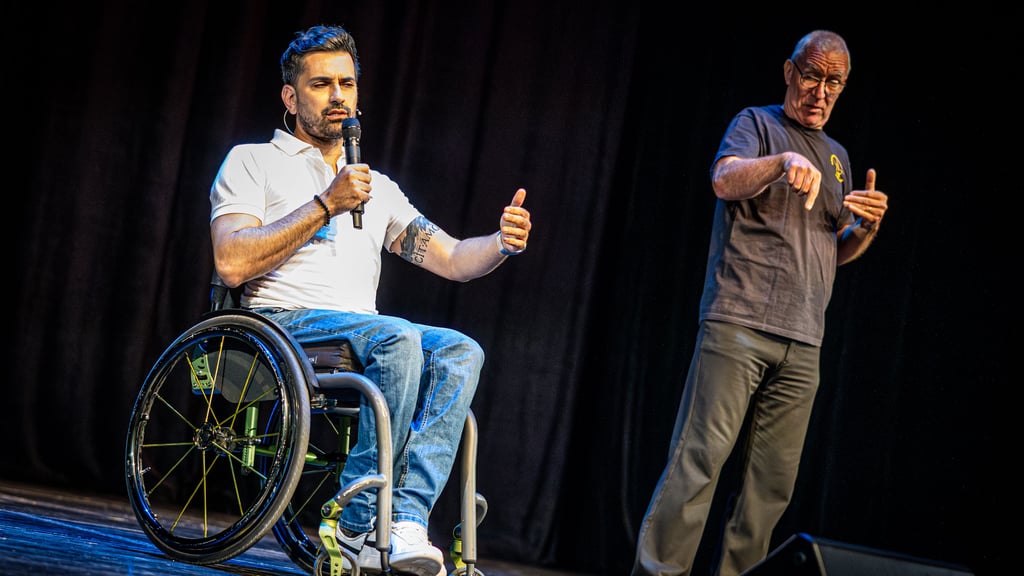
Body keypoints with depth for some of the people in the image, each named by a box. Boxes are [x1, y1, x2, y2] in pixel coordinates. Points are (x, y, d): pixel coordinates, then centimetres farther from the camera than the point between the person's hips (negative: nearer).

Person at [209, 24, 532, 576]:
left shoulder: (378, 188, 27)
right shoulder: (253, 161, 11)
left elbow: (453, 259, 18)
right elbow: (231, 263, -6)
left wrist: (501, 243, -5)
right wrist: (327, 205, -9)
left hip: (365, 333, 5)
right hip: (282, 324, -5)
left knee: (460, 351, -25)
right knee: (398, 338, -33)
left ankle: (405, 520, -37)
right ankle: (359, 525, -30)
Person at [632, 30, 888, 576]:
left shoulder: (838, 157, 24)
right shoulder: (757, 123, 7)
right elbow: (725, 180, -13)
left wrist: (867, 226, 5)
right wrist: (784, 160, -32)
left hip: (802, 344, 6)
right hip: (738, 322, -6)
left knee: (774, 483, 0)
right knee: (701, 457, -15)